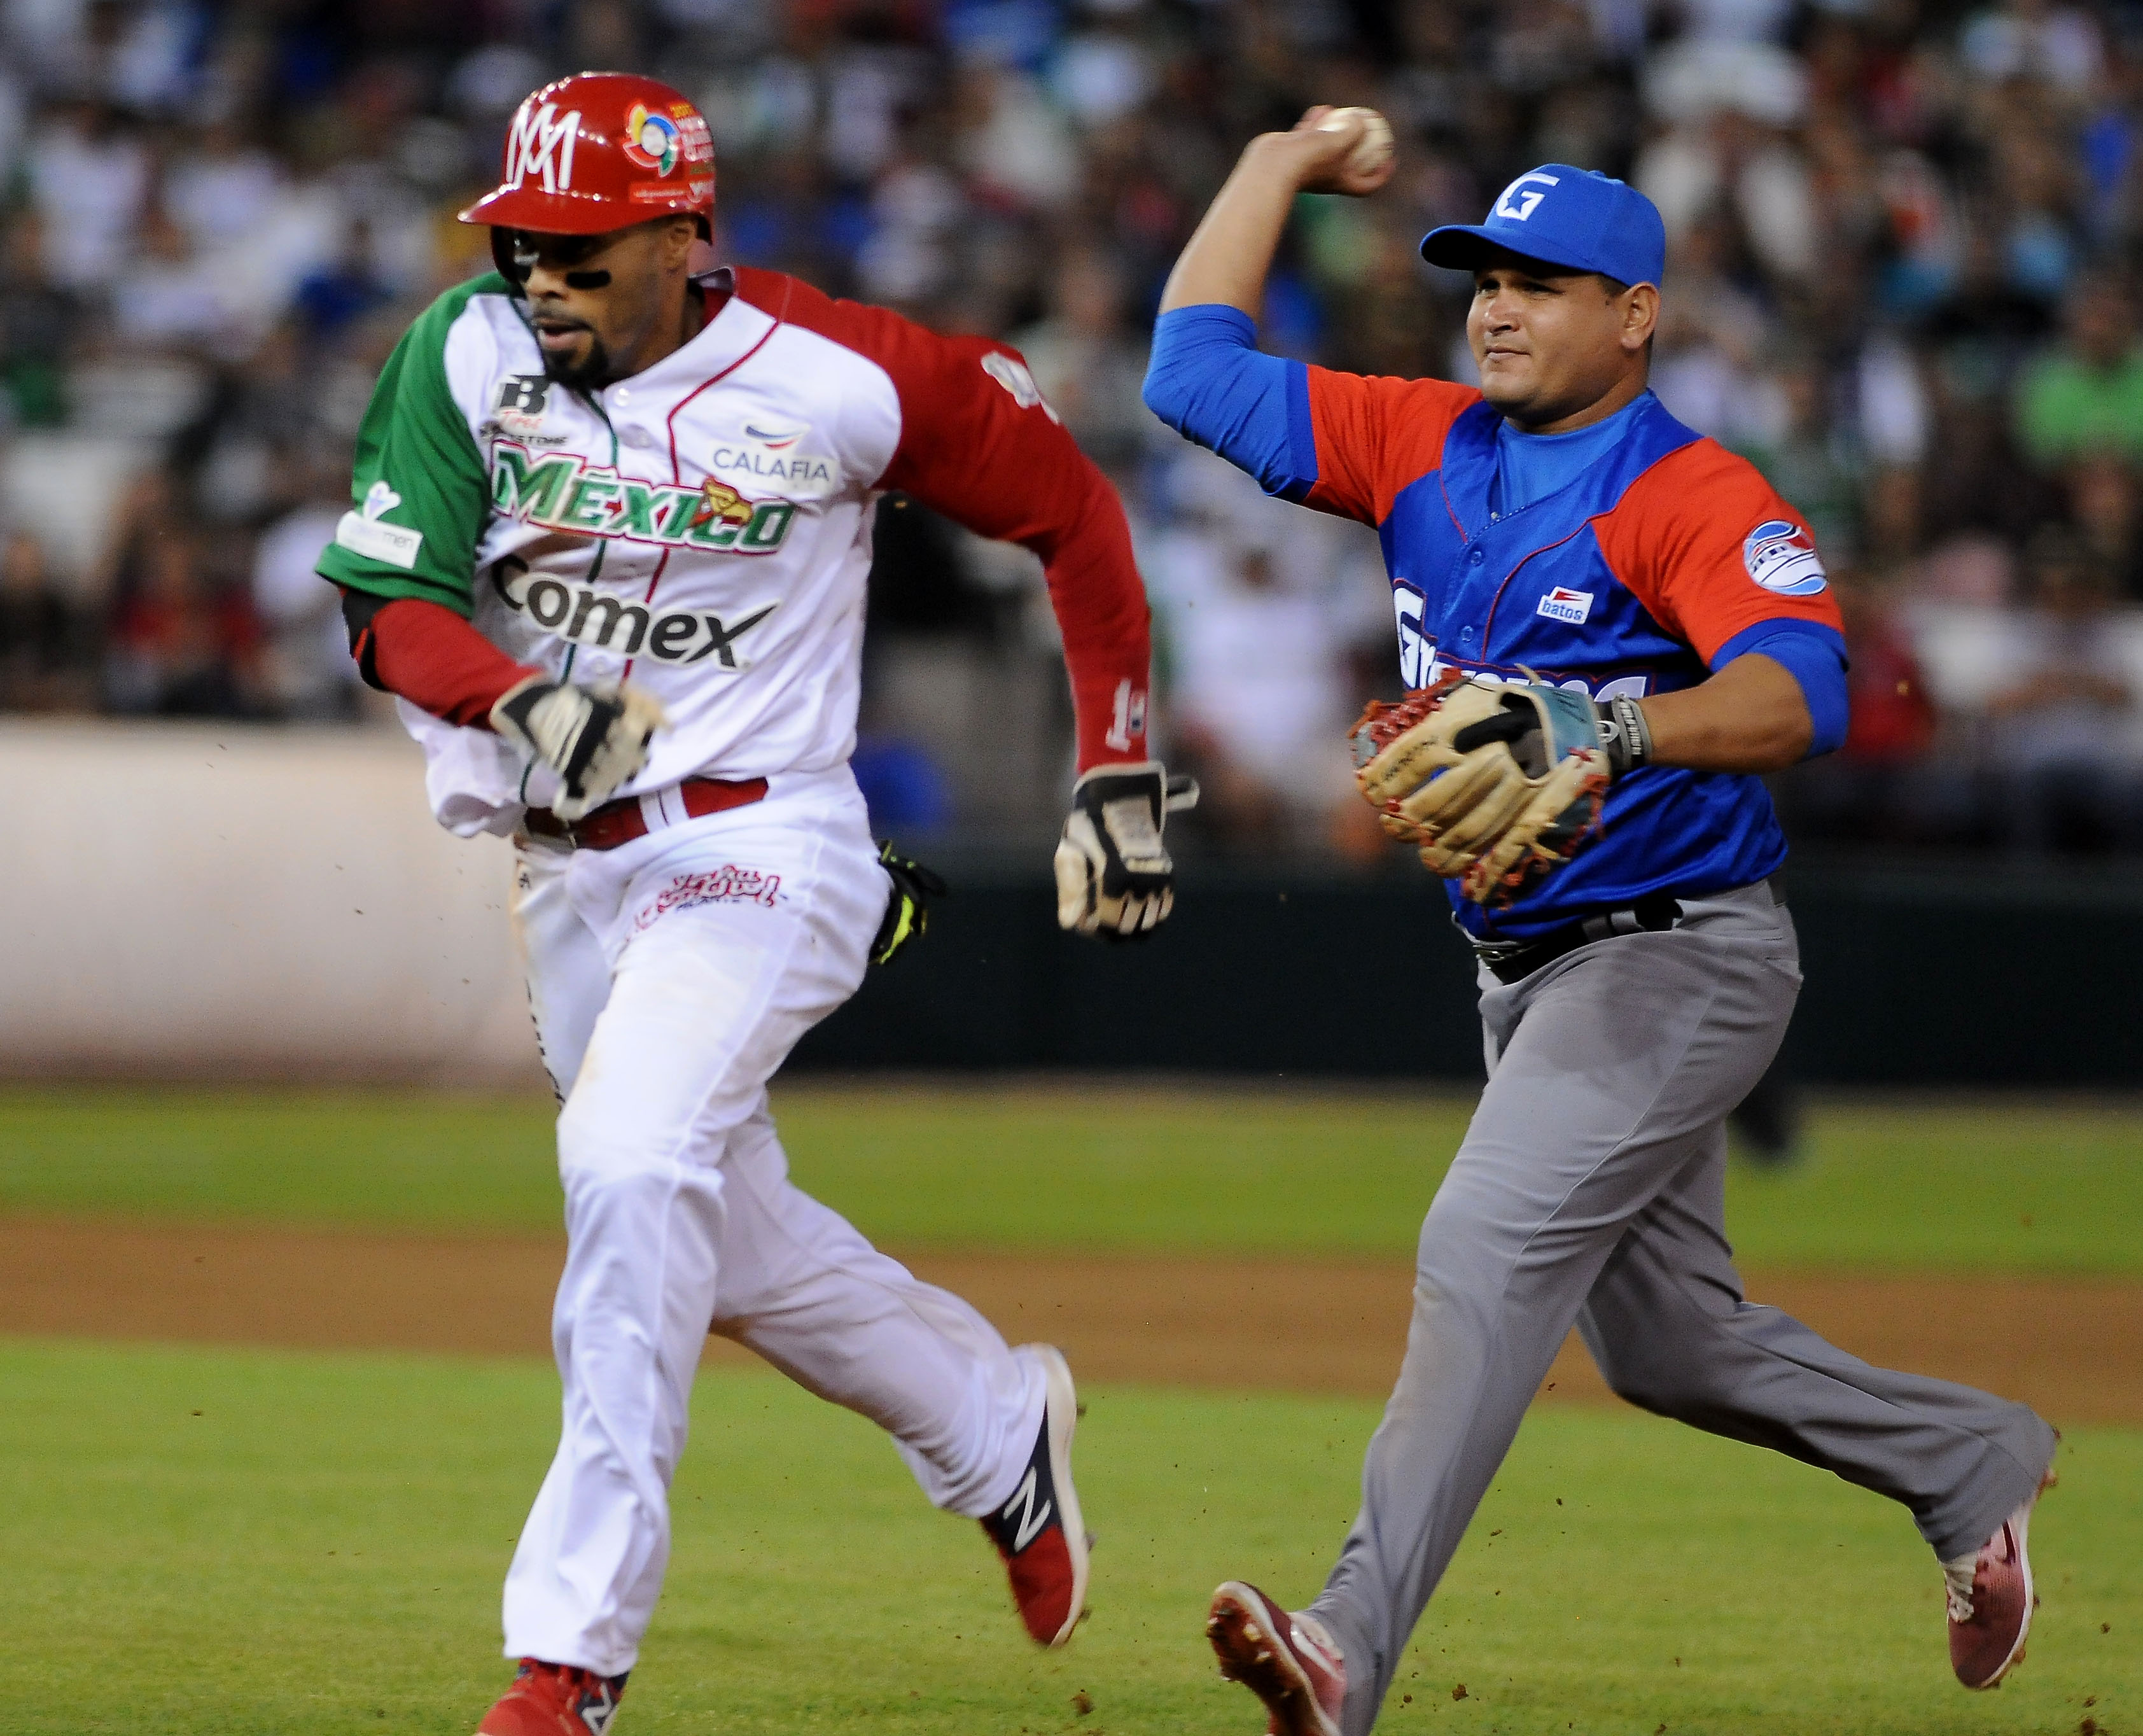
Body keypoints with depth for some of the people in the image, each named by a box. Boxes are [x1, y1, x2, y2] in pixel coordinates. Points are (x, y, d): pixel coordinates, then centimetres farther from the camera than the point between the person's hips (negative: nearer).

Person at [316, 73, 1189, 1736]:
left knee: (628, 1160, -27)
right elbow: (387, 603, -11)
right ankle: (997, 1423, 46)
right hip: (572, 866, 6)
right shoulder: (468, 356, -6)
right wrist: (517, 697, -32)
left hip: (762, 843, -6)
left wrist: (1121, 773, 0)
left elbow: (1070, 508, -1)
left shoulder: (838, 380, -15)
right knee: (731, 1241, 18)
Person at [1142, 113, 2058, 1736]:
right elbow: (1198, 370, 7)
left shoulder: (1697, 496, -16)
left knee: (1490, 1249, -24)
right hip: (1531, 974, 8)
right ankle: (1971, 1461, 37)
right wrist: (1284, 161, 9)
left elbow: (1801, 697, -32)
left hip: (1678, 958, -8)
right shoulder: (1425, 447, 5)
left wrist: (1612, 727, -48)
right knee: (1666, 1340, 16)